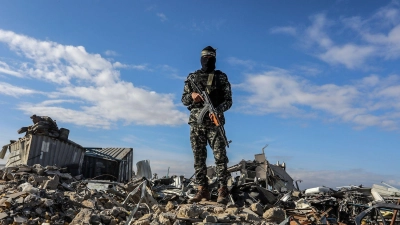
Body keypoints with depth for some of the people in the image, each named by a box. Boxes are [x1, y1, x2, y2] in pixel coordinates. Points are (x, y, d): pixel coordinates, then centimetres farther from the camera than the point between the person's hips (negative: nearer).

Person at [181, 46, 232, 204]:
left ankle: (223, 191, -1)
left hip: (215, 122, -2)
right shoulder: (192, 77, 14)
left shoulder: (221, 77, 8)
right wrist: (192, 96, -11)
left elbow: (228, 100, 3)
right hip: (196, 123, 3)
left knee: (220, 156, -7)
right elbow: (184, 100, 12)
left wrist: (218, 110, -17)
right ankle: (202, 190, 13)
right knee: (199, 158, 5)